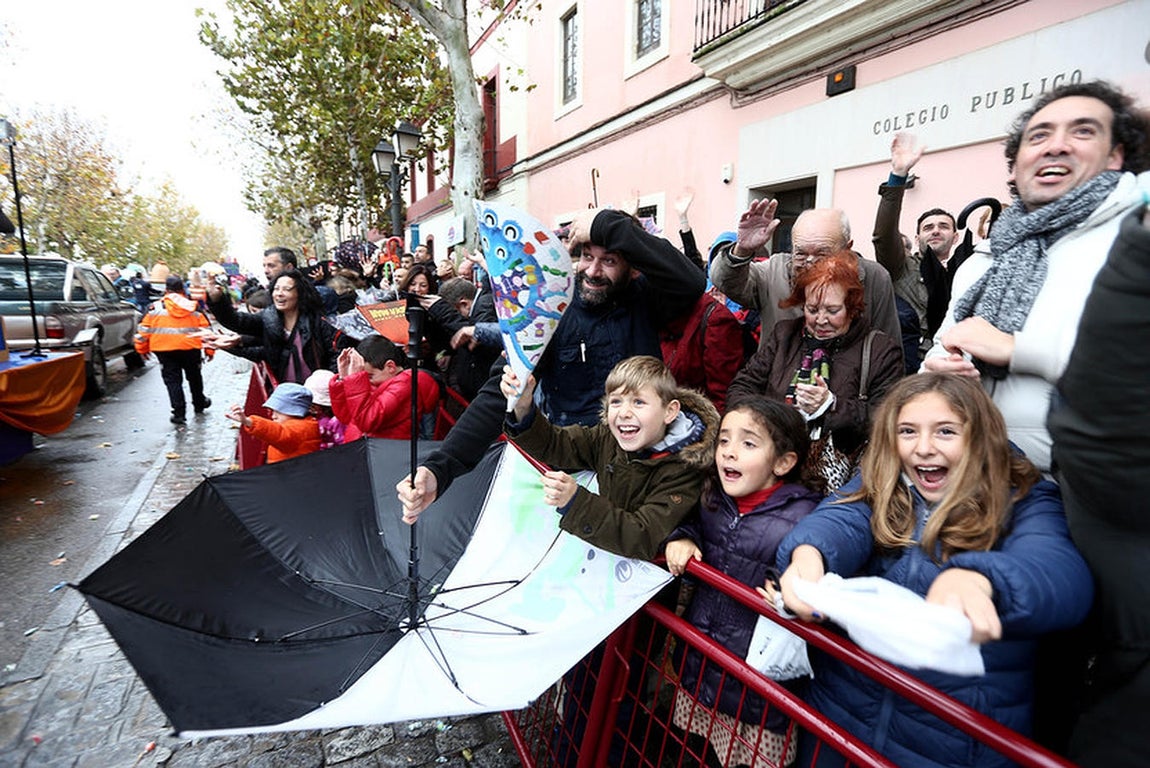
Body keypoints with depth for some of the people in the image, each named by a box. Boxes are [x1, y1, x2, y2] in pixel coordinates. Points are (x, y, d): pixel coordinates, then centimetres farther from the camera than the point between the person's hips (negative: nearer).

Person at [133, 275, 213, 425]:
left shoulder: (156, 307, 0)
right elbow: (206, 329, 4)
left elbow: (144, 329, 2)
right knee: (194, 376, 21)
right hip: (190, 348, 1)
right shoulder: (193, 307, 2)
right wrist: (209, 349, 12)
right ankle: (199, 403, 38)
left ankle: (179, 413, -3)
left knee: (172, 380, 4)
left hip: (164, 350, -1)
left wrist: (142, 348, 14)